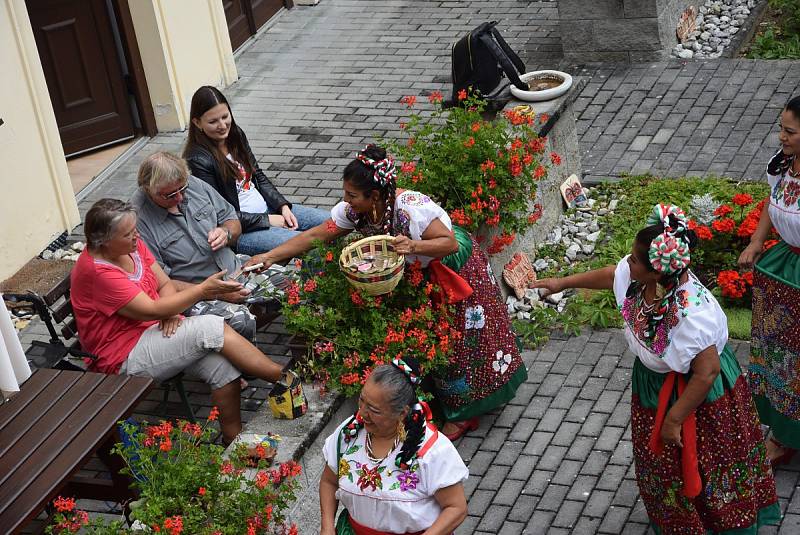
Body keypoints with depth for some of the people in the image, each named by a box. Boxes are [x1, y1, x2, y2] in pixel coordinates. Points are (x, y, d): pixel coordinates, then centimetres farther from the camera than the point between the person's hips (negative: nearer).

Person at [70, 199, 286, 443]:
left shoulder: (131, 245, 2)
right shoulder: (96, 272, -22)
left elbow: (165, 284, 8)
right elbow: (151, 310, -22)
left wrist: (171, 312, -14)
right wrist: (203, 290, -21)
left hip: (155, 330, 8)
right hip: (125, 358, -8)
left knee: (223, 365, -18)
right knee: (211, 328, -22)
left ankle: (233, 438, -11)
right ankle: (281, 377, -14)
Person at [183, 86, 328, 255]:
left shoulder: (236, 135, 4)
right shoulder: (198, 160, -19)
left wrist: (283, 207, -2)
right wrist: (268, 220, -16)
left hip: (266, 208, 8)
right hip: (239, 230, -8)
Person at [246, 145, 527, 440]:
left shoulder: (410, 208, -37)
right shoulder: (355, 210, -16)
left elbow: (450, 243, -35)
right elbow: (316, 235, -12)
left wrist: (414, 246, -51)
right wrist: (269, 257, -18)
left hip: (455, 266, -7)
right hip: (420, 273, 7)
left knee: (459, 339, 1)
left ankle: (466, 413, 16)